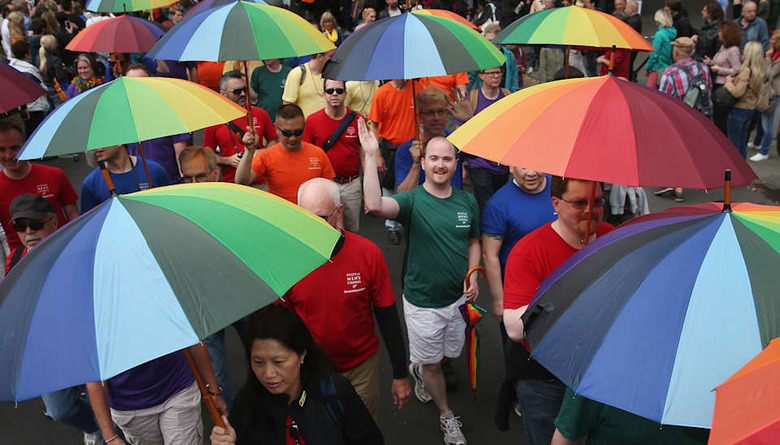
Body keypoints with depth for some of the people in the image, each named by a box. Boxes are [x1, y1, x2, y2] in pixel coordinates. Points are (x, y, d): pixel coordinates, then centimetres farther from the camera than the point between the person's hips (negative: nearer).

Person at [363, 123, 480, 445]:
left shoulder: (467, 202, -1)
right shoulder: (412, 201, -16)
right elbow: (374, 204, -37)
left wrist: (473, 275, -4)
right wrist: (371, 155, -38)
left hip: (459, 298, 4)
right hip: (423, 302, -4)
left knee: (452, 354, 23)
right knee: (432, 363, 13)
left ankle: (418, 368, 57)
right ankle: (446, 416, 39)